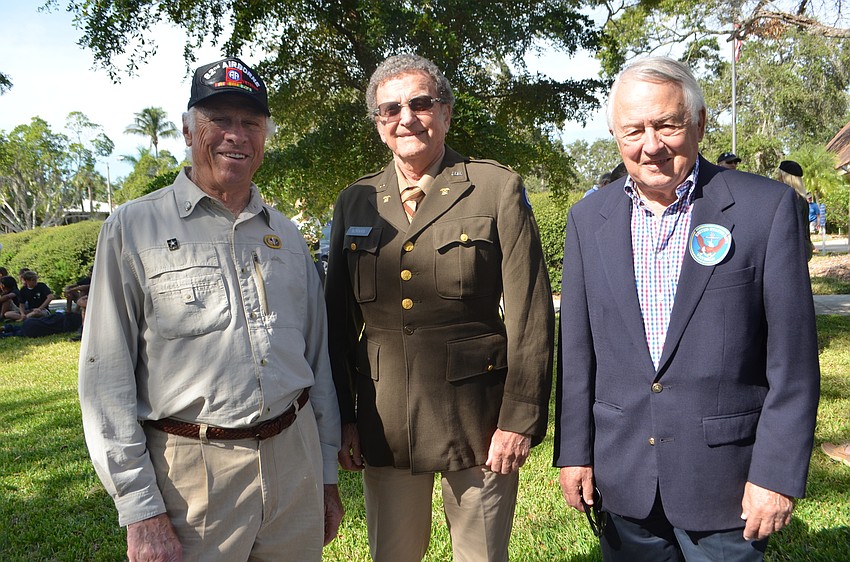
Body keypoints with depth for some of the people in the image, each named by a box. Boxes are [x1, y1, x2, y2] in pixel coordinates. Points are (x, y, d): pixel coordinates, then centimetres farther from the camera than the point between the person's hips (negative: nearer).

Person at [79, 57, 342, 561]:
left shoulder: (287, 235, 9)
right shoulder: (133, 228, -4)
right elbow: (106, 377, -6)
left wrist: (327, 474, 12)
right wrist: (140, 509, -9)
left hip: (295, 457, 4)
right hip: (191, 474, -4)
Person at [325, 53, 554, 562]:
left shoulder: (498, 189, -4)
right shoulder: (355, 202, 6)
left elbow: (531, 316, -6)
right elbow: (338, 322, 9)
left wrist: (520, 420, -9)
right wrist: (342, 418, 5)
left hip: (478, 422, -3)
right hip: (383, 427, 3)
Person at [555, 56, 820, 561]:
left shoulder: (768, 207, -8)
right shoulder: (588, 219, 2)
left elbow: (793, 358, -7)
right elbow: (577, 348, 4)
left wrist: (778, 473, -9)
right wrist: (573, 452, 3)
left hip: (725, 477, -3)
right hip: (623, 477, 3)